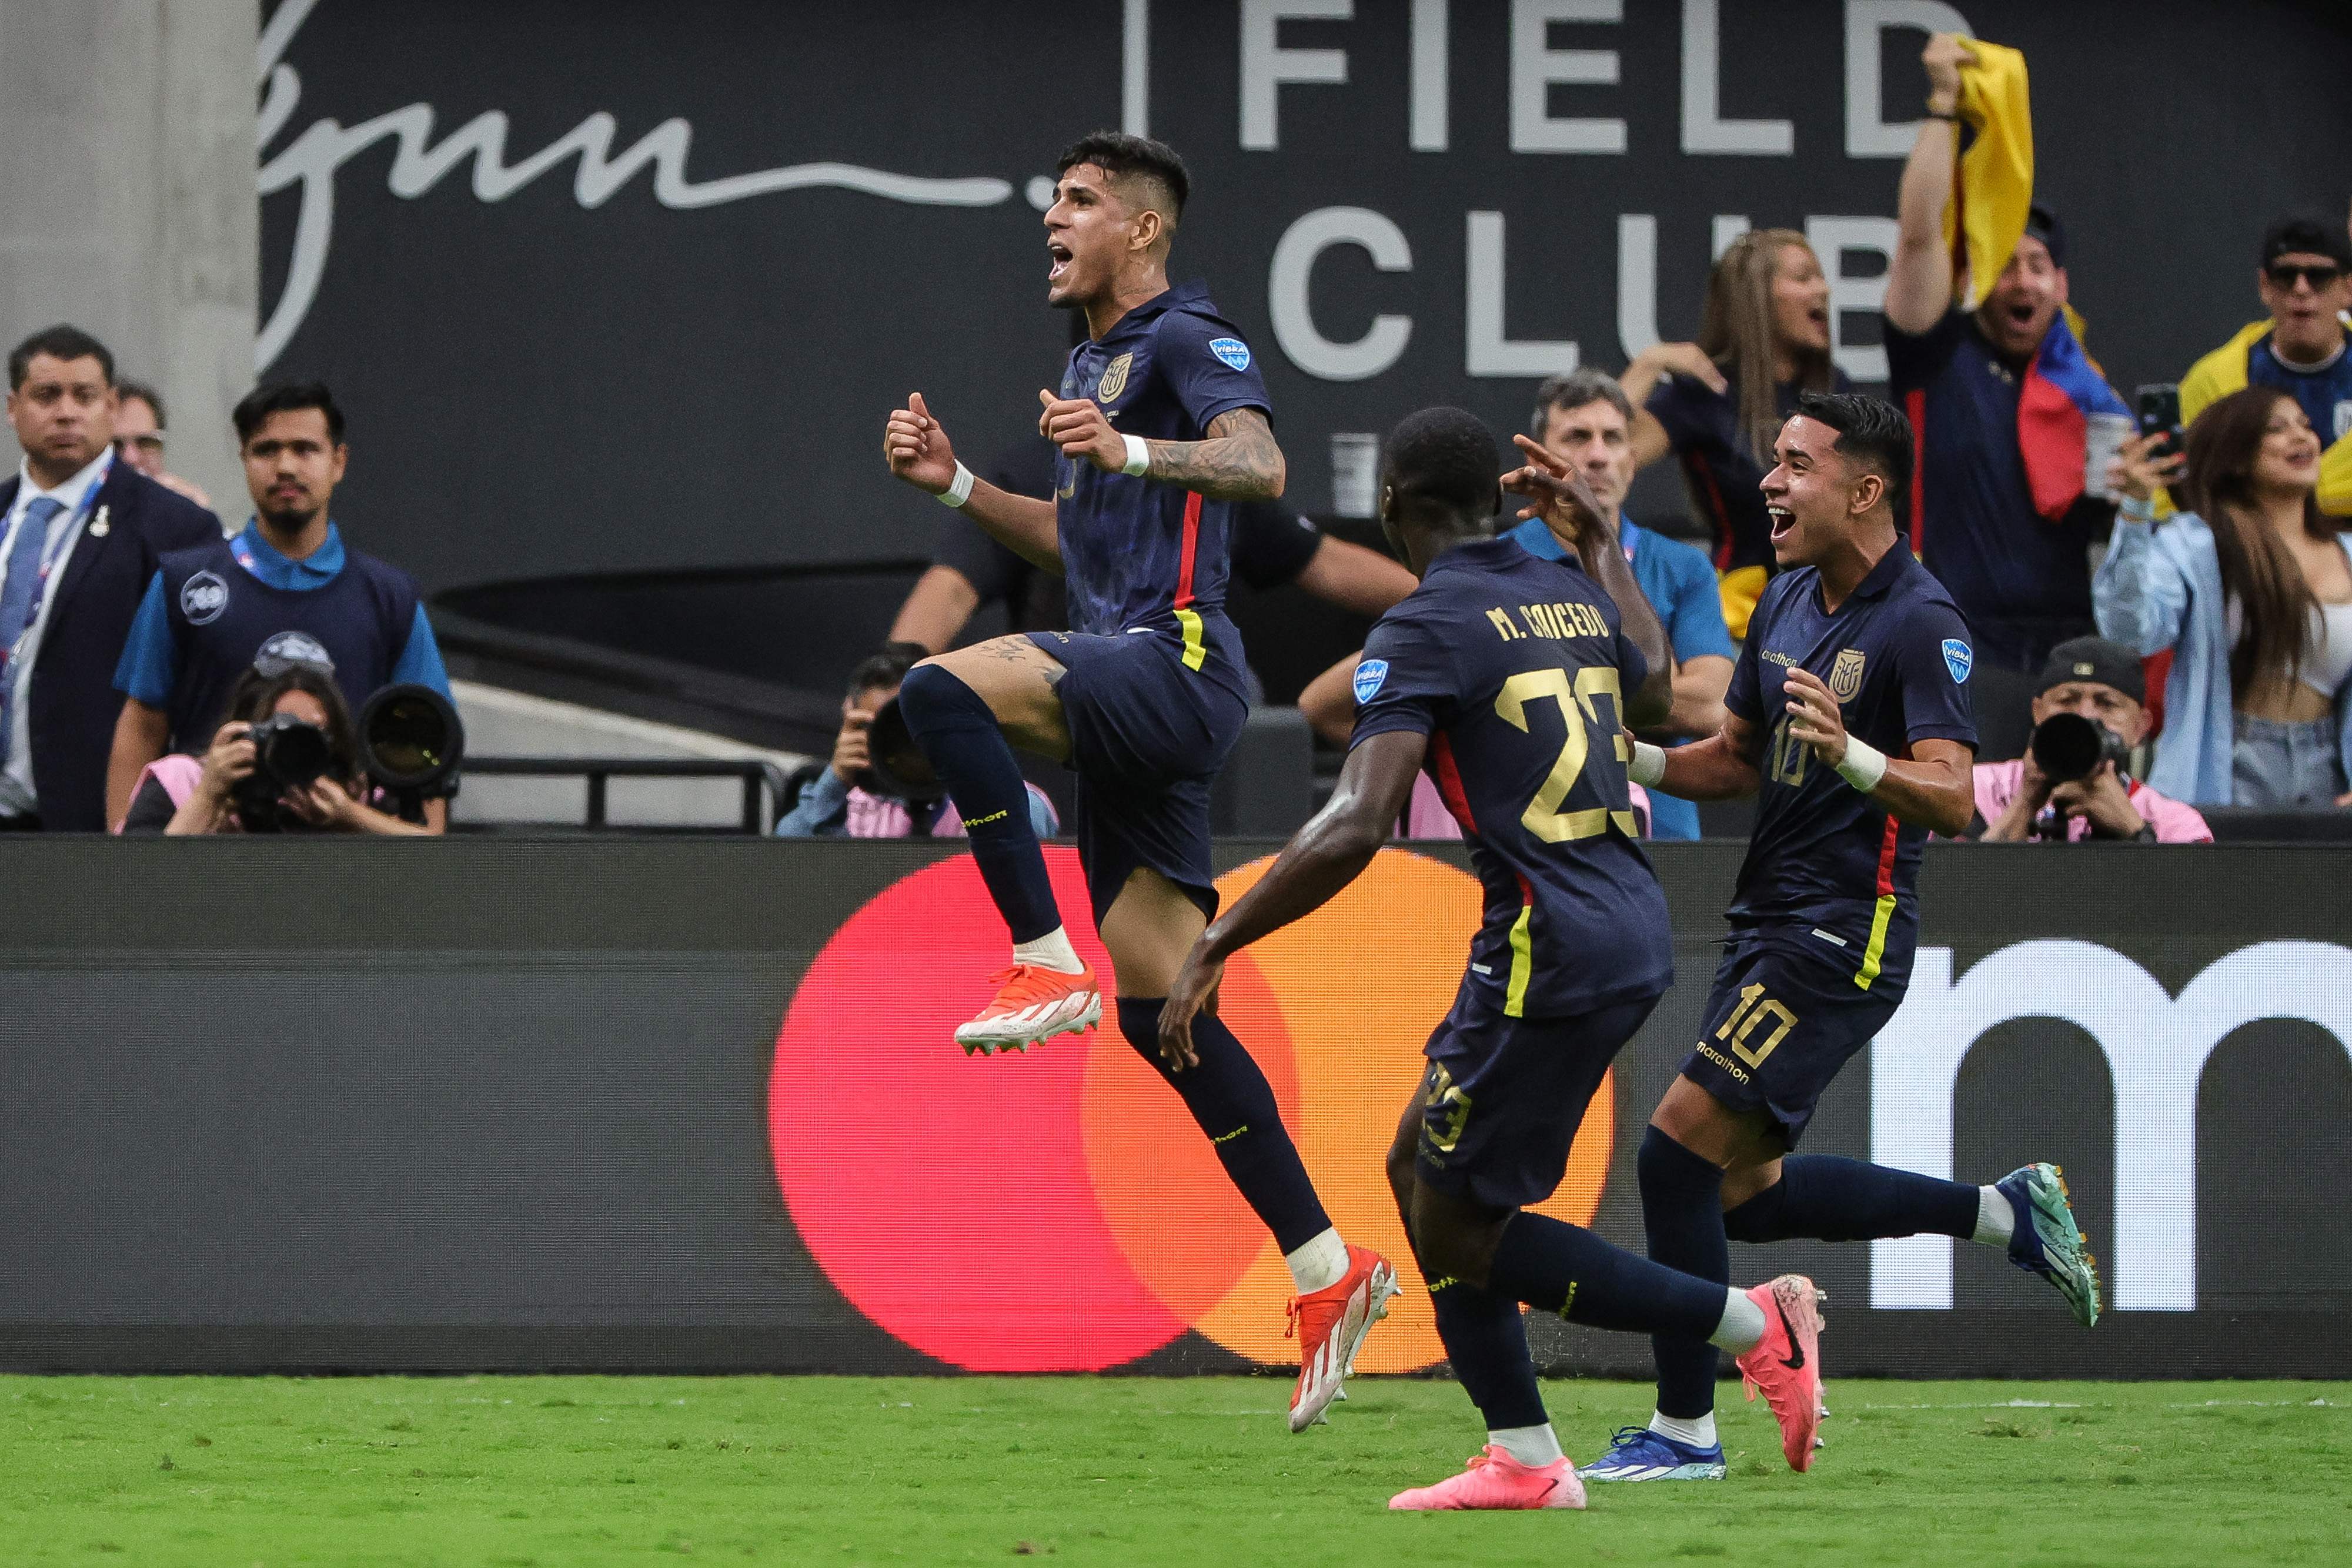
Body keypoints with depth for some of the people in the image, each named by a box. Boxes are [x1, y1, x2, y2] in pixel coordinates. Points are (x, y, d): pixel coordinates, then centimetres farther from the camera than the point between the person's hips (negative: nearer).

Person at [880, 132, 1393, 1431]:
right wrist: (955, 485, 22)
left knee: (943, 688, -30)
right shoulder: (1092, 361, 26)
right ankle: (1326, 1268, 6)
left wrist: (1129, 451, -37)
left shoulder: (1186, 339, -4)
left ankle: (1046, 965, -26)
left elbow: (1258, 464, -22)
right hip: (1126, 690, 10)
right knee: (1159, 1005, 4)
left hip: (1175, 657, -10)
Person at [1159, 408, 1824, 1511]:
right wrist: (1601, 543, 47)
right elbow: (1660, 695, 38)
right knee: (1420, 1165, 18)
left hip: (1552, 952, -9)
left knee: (1458, 1235, 1)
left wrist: (1215, 945, -15)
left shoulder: (1426, 630, -10)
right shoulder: (1573, 596, 14)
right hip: (1635, 932, 9)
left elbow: (1355, 828, -21)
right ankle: (1524, 1462, 15)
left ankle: (1753, 1324, -3)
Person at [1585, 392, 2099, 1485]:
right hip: (1768, 923, 9)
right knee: (1748, 1193, 14)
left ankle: (1684, 1428, -3)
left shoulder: (1920, 623, -15)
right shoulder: (1787, 602, 11)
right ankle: (2009, 1214, 27)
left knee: (1677, 1152, -13)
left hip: (1843, 936, -9)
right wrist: (1635, 762, 4)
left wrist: (1848, 753, -40)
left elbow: (1953, 799, -23)